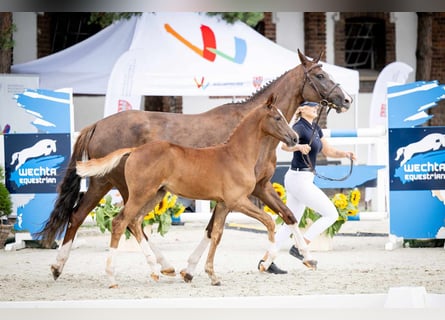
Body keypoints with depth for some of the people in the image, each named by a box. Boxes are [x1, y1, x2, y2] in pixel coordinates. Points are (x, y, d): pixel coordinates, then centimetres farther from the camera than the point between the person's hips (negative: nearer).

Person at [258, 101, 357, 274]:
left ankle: (266, 260, 13)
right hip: (300, 180, -9)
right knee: (331, 214, -7)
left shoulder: (316, 129, 14)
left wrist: (345, 154, 4)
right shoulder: (300, 127, -14)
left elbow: (328, 151, 21)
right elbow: (285, 145, -31)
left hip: (300, 180, 9)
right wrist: (299, 146, -51)